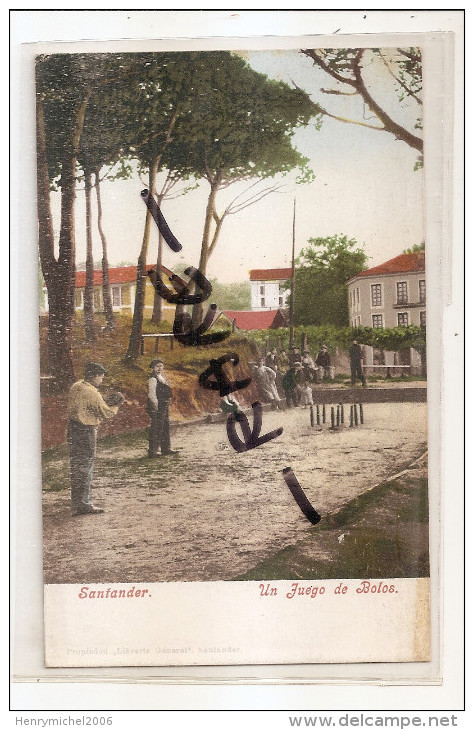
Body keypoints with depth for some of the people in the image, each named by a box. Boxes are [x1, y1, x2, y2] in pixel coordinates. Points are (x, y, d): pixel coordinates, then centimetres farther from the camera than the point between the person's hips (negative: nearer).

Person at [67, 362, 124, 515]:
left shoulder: (76, 387, 8)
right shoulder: (91, 393, -19)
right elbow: (106, 412, -13)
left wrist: (108, 402, 7)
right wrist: (116, 405, 6)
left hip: (73, 428, 9)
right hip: (86, 432, -9)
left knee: (76, 466, 17)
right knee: (85, 468, -1)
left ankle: (76, 502, 27)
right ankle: (84, 505, 4)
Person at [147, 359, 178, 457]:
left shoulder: (162, 378, 15)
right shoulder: (153, 379, -14)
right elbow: (152, 394, -18)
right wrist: (156, 406, -20)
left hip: (164, 405, 10)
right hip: (157, 406, -10)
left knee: (165, 427, 16)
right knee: (156, 429, -7)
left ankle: (166, 448, 26)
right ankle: (153, 451, -3)